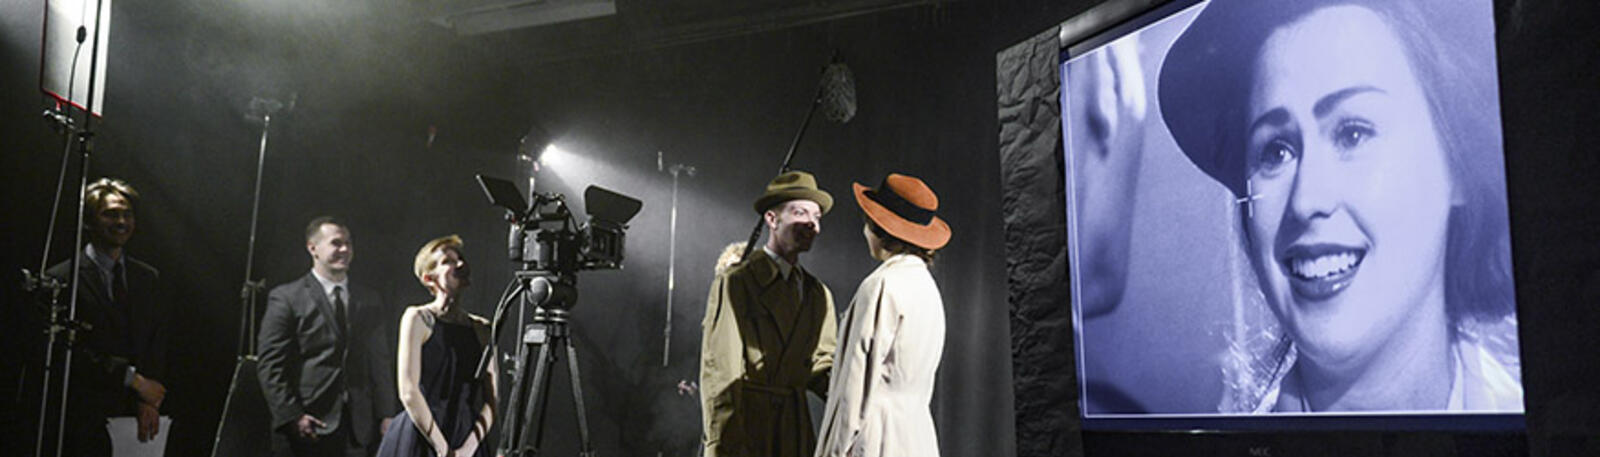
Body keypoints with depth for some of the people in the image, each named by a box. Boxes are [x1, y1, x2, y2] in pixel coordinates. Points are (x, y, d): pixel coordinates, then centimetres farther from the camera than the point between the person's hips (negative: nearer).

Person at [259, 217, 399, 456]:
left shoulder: (369, 300, 14)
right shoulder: (286, 298, 1)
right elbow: (270, 366, -4)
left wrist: (386, 416, 6)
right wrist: (291, 416, -12)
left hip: (357, 430, 3)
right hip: (304, 430, -3)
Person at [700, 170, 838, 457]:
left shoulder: (819, 294, 14)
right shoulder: (733, 284, -5)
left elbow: (820, 366, 12)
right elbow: (719, 374, -9)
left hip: (796, 432, 6)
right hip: (742, 429, -5)